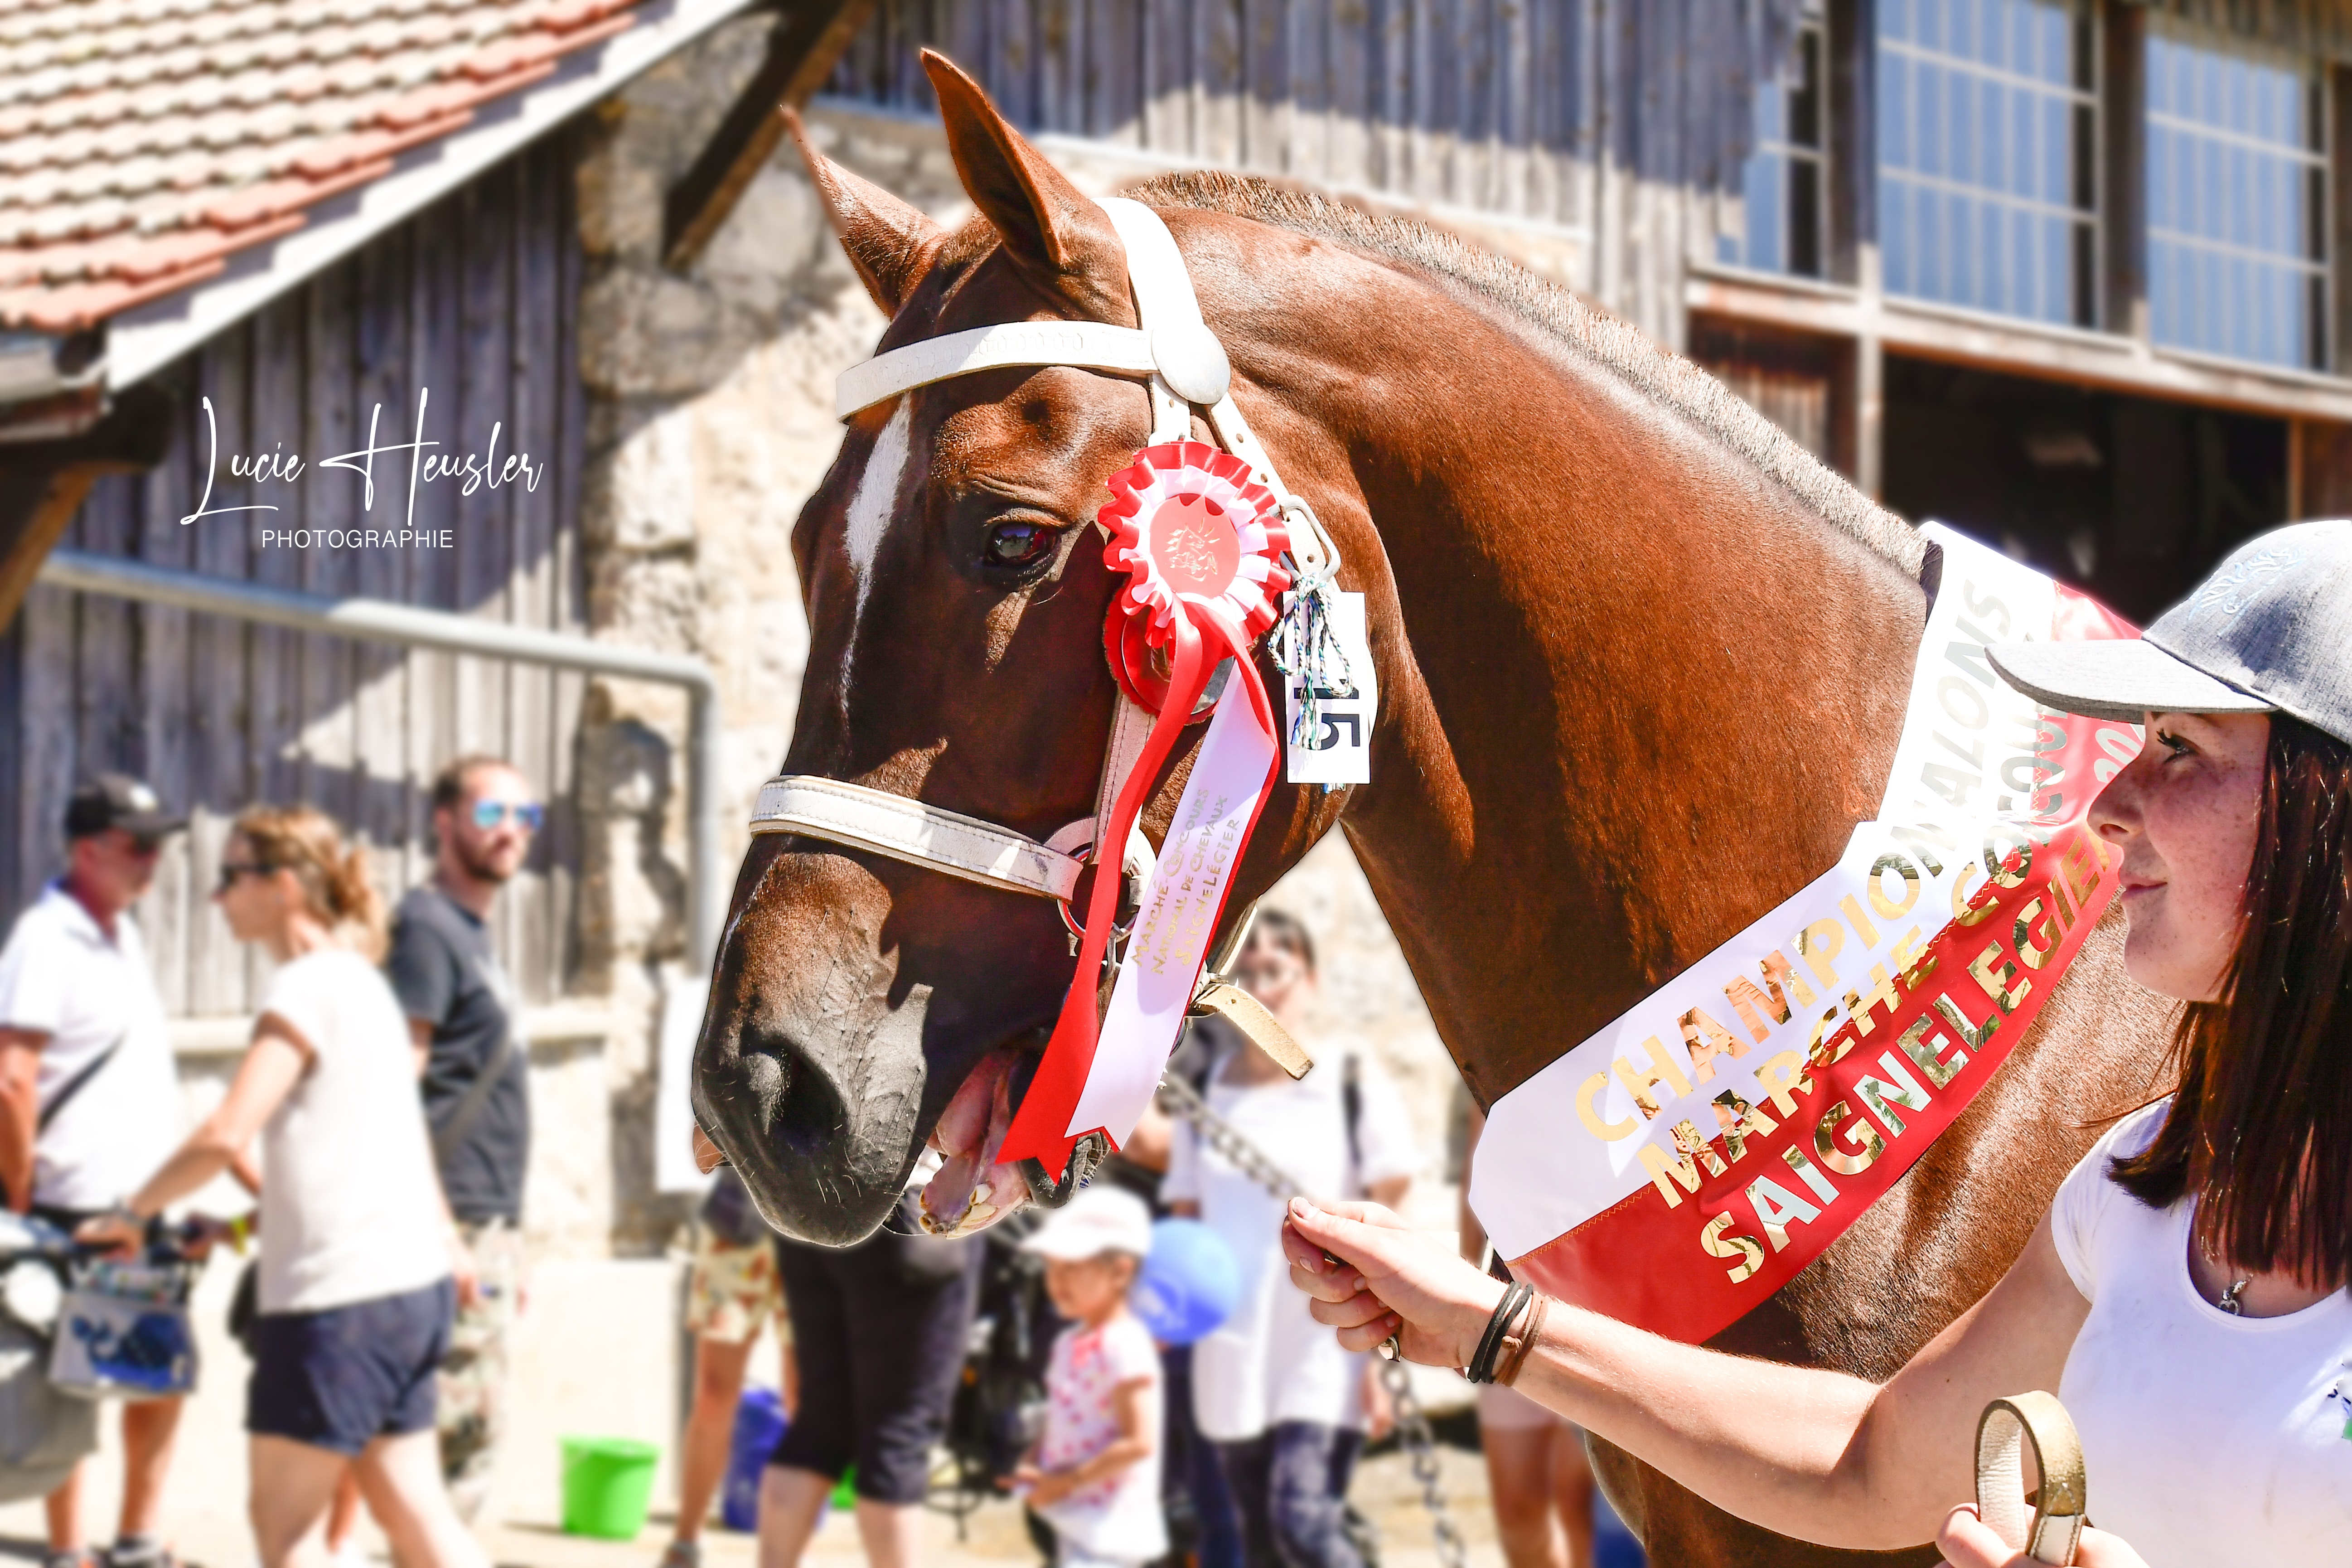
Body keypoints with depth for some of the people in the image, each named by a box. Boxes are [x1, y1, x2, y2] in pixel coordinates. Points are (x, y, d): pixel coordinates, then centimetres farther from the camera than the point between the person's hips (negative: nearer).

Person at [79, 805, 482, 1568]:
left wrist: (133, 1213, -9)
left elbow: (226, 1133, -21)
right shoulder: (360, 981, 17)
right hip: (412, 1278, 9)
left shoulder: (307, 986, -12)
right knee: (411, 1506, 10)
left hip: (339, 1292, -9)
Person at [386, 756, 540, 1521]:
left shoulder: (474, 937, 20)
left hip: (487, 1225, 10)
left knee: (474, 1434, 11)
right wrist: (439, 1232, -22)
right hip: (454, 1223, -10)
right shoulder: (426, 926, -9)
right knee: (464, 1426, -11)